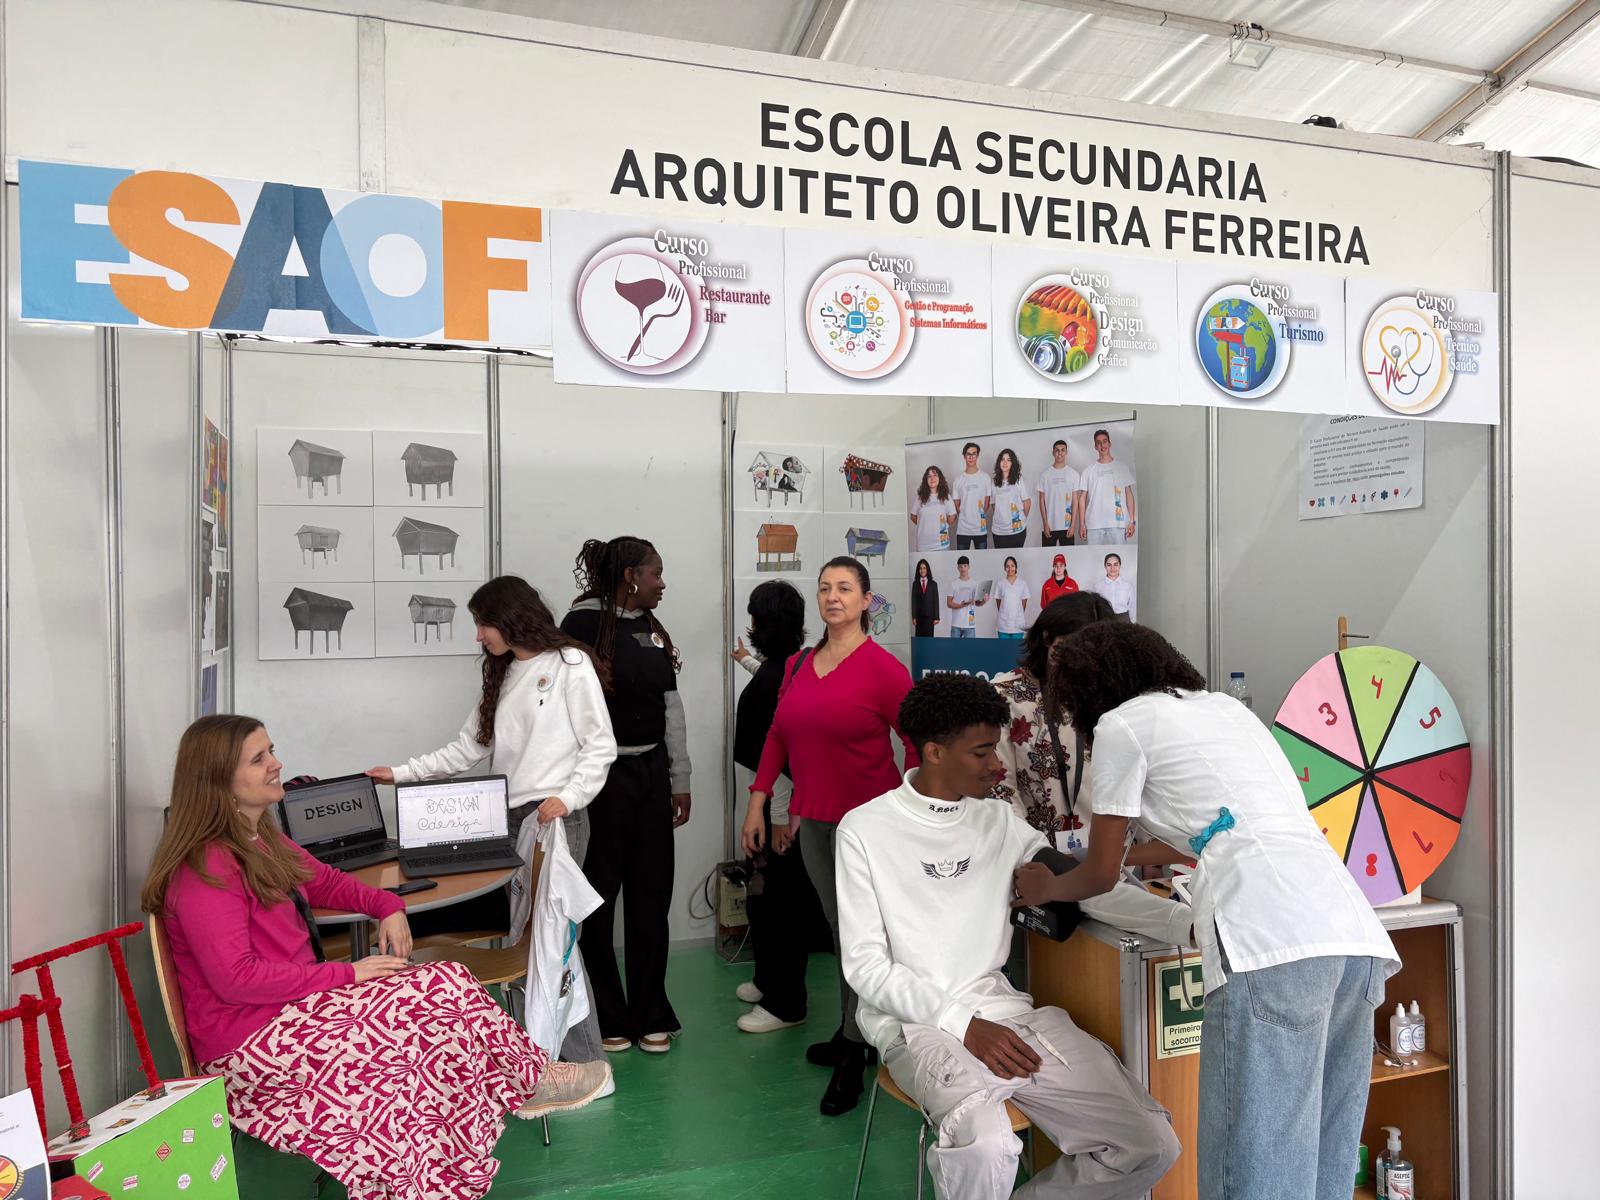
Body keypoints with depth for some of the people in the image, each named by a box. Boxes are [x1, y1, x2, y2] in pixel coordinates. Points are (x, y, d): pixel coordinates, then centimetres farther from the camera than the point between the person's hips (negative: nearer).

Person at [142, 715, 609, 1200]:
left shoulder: (261, 841, 9)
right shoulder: (206, 869, -20)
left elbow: (324, 881, 23)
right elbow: (236, 978, -24)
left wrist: (387, 906, 4)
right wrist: (345, 975, -20)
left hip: (296, 1004, 9)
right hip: (250, 1043, -9)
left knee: (447, 983, -11)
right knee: (443, 994, -17)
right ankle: (531, 1080, 2)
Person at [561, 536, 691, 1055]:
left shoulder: (653, 629, 12)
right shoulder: (584, 622, -9)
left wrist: (680, 781, 12)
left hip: (652, 773, 6)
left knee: (651, 896, 10)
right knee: (598, 898, 2)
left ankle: (651, 1015, 22)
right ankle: (606, 1018, 18)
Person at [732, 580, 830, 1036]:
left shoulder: (771, 677, -22)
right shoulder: (792, 664, 6)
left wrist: (778, 819, -19)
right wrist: (749, 661, 50)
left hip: (780, 807, -10)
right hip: (785, 803, 10)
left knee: (780, 899, 0)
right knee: (772, 894, 21)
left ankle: (784, 1003, 11)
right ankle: (770, 980, 36)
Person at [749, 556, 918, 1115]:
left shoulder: (883, 668, -11)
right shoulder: (799, 664, 8)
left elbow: (919, 742, -10)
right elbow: (778, 736, 13)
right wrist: (758, 801, 9)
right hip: (813, 819, 6)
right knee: (838, 928, 17)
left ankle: (853, 1056, 13)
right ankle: (850, 1032, 33)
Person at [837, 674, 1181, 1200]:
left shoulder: (999, 823, 11)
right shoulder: (865, 830, -4)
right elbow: (865, 966, -6)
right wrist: (963, 1024, -16)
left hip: (1004, 1010, 5)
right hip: (917, 1023, -5)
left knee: (1152, 1145, -8)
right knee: (986, 1144, -35)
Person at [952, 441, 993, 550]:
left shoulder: (985, 477, 2)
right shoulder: (958, 479, 5)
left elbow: (987, 502, 4)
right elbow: (956, 504, 7)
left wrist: (981, 516, -1)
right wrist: (963, 516, -1)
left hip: (981, 528, 0)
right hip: (962, 529, 0)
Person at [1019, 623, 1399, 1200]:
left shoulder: (1123, 725, 7)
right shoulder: (1225, 705, 27)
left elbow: (1100, 874, 14)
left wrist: (1043, 887, 33)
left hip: (1273, 944, -8)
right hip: (1354, 935, 8)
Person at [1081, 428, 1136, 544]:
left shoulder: (1122, 467, 9)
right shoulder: (1088, 470, 10)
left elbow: (1129, 494, 8)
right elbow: (1083, 497, 9)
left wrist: (1132, 521, 0)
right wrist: (1082, 523, 1)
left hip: (1117, 522, 0)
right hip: (1094, 524, 1)